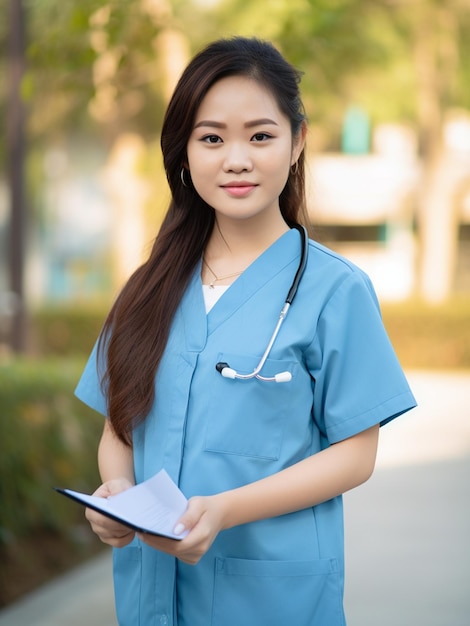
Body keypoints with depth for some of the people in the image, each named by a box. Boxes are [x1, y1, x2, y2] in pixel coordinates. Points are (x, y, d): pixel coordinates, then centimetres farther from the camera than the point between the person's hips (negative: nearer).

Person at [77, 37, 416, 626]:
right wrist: (116, 488, -12)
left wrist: (224, 511, -19)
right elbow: (118, 427, 10)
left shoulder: (334, 289, -6)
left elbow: (354, 453, -8)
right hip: (149, 578, 4)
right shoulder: (153, 290, 7)